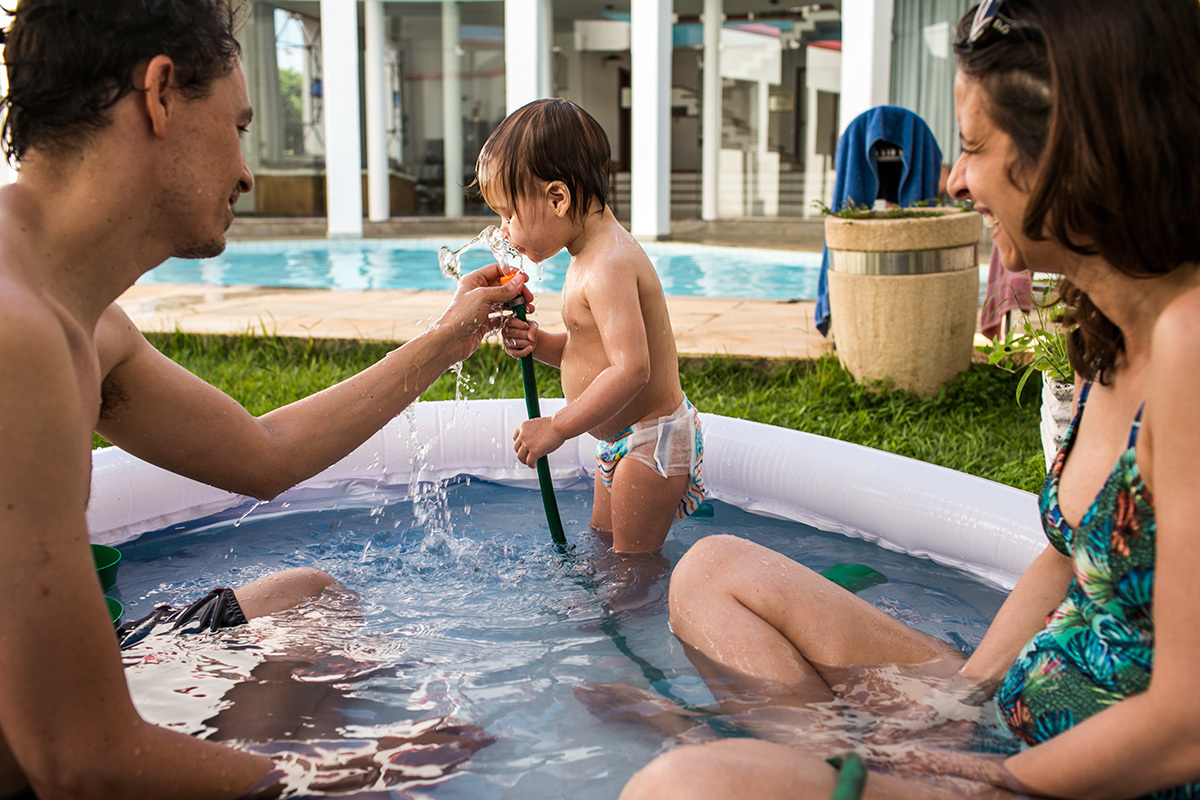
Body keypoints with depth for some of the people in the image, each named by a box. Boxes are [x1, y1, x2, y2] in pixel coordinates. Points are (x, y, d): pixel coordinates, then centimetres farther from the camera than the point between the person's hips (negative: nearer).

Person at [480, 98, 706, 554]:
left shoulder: (609, 266, -27)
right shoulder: (594, 256, 7)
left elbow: (631, 368, -34)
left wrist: (557, 428, -30)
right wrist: (541, 344, -5)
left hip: (651, 440, -11)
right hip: (621, 440, 11)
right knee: (600, 544, 24)